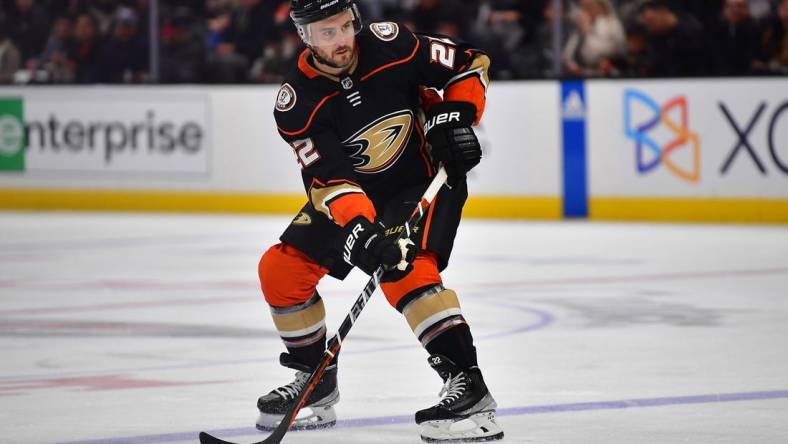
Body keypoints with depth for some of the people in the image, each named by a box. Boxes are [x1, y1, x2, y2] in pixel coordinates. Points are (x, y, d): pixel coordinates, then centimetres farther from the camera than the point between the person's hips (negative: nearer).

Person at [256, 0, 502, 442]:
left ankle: (468, 385, -32)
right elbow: (328, 178, -24)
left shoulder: (390, 45, -20)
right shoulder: (297, 103, -17)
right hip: (356, 192, 4)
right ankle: (316, 382, 16)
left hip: (429, 177, -4)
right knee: (281, 269, -3)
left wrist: (455, 117, -21)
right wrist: (359, 229, -39)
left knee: (405, 269, -30)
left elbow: (469, 64, -6)